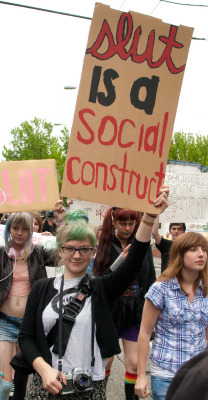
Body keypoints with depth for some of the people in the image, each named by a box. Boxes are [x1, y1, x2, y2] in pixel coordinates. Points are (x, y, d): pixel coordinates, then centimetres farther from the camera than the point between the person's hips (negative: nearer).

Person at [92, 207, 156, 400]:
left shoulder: (144, 246, 2)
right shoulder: (106, 245, -3)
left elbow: (150, 281, 6)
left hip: (135, 313, 1)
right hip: (110, 312, -1)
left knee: (134, 363, 5)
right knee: (105, 360, 8)